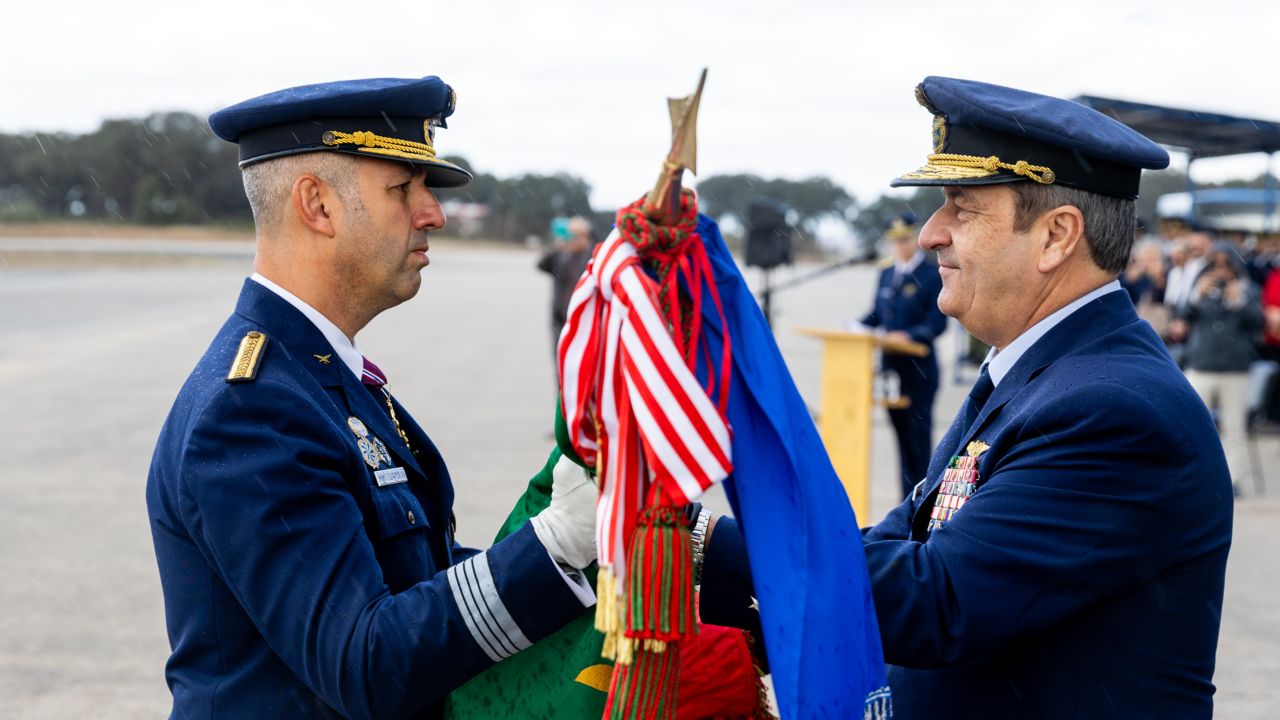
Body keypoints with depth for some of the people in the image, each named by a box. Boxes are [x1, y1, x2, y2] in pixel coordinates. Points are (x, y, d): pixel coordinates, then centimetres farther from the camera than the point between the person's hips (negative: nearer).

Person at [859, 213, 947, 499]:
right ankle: (908, 497, 15)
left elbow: (937, 323, -11)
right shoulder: (886, 275, 16)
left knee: (918, 431, -4)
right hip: (891, 365, 6)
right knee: (901, 431, 9)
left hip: (919, 368, -6)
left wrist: (909, 335, -25)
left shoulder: (933, 275, -5)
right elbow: (877, 314, 19)